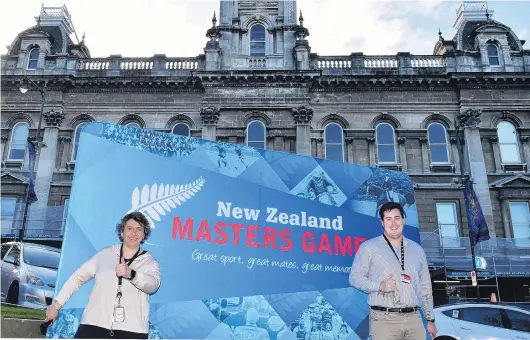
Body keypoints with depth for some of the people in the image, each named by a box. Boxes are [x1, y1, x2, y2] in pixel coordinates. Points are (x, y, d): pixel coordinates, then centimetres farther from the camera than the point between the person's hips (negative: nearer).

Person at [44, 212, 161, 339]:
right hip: (94, 325, 2)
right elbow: (78, 277, 18)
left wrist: (131, 274, -34)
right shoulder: (105, 254, 11)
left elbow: (153, 284, -16)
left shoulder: (150, 263, 4)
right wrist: (57, 304, 18)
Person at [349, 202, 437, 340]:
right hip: (384, 319, -4)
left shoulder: (417, 249, 17)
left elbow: (425, 287, 20)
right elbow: (355, 277, 0)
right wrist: (379, 286, -16)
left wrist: (430, 319, 17)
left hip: (414, 318, 4)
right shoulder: (369, 247, 2)